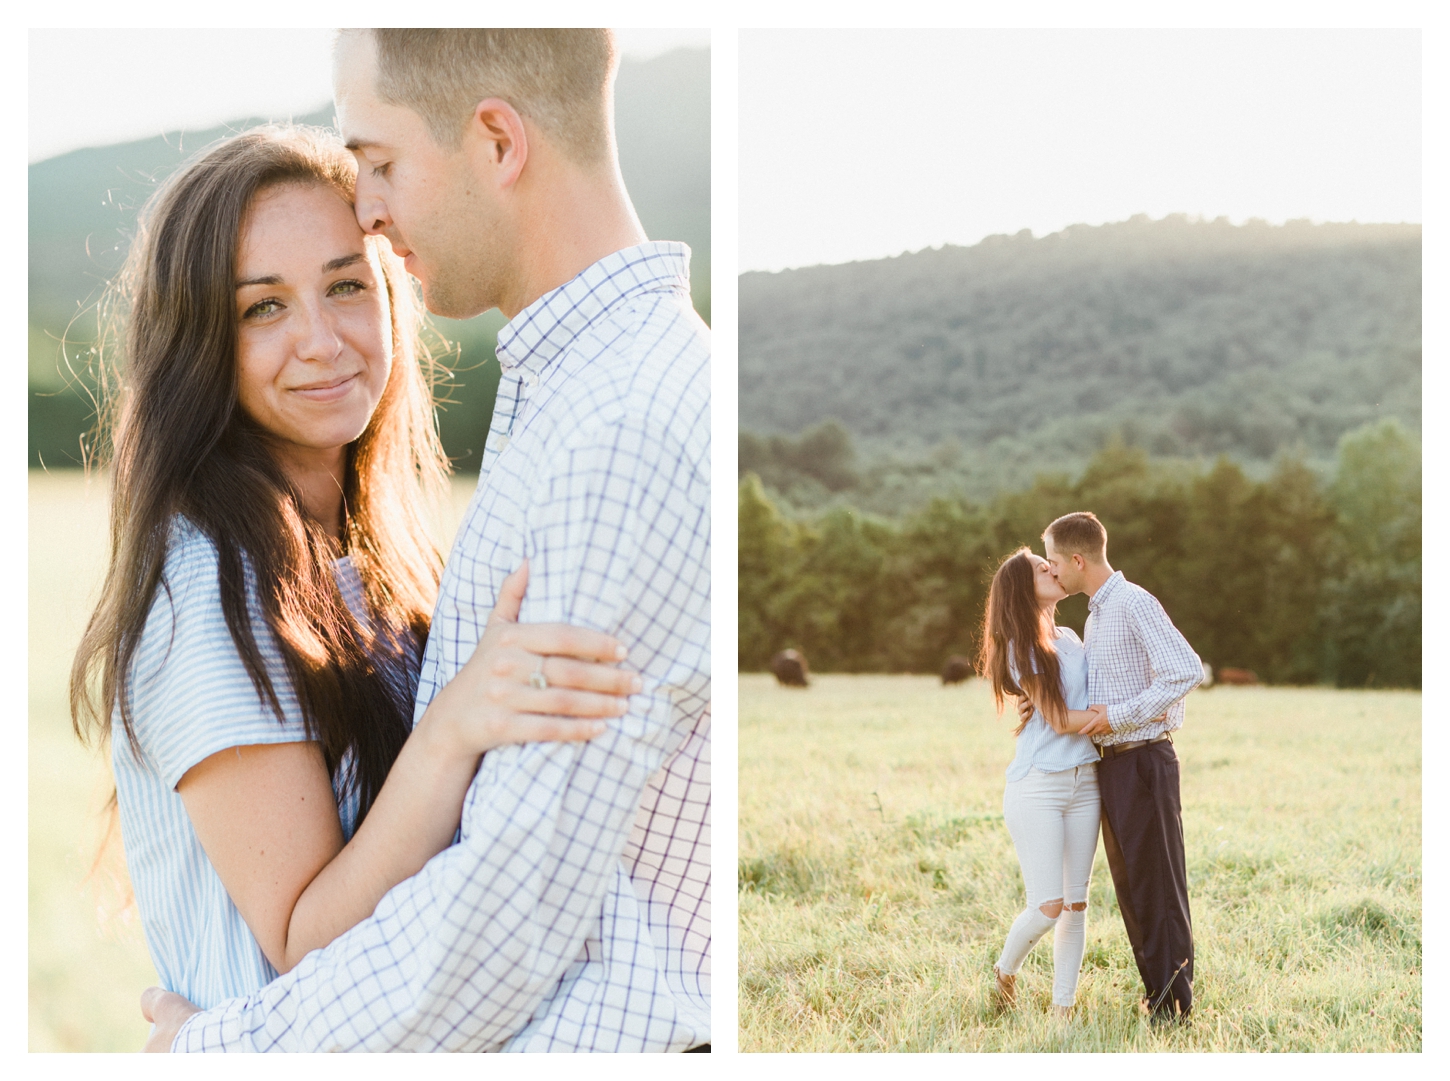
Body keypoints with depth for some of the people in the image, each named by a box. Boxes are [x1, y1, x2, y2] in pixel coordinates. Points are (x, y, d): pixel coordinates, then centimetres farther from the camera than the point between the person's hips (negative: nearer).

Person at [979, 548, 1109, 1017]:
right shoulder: (1023, 648, -7)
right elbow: (1059, 719, -12)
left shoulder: (1070, 639, 13)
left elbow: (1096, 698, 25)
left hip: (1083, 784, 6)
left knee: (1076, 903, 5)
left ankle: (1063, 1006, 14)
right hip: (1037, 786, -6)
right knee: (1047, 907, -9)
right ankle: (1005, 971, 20)